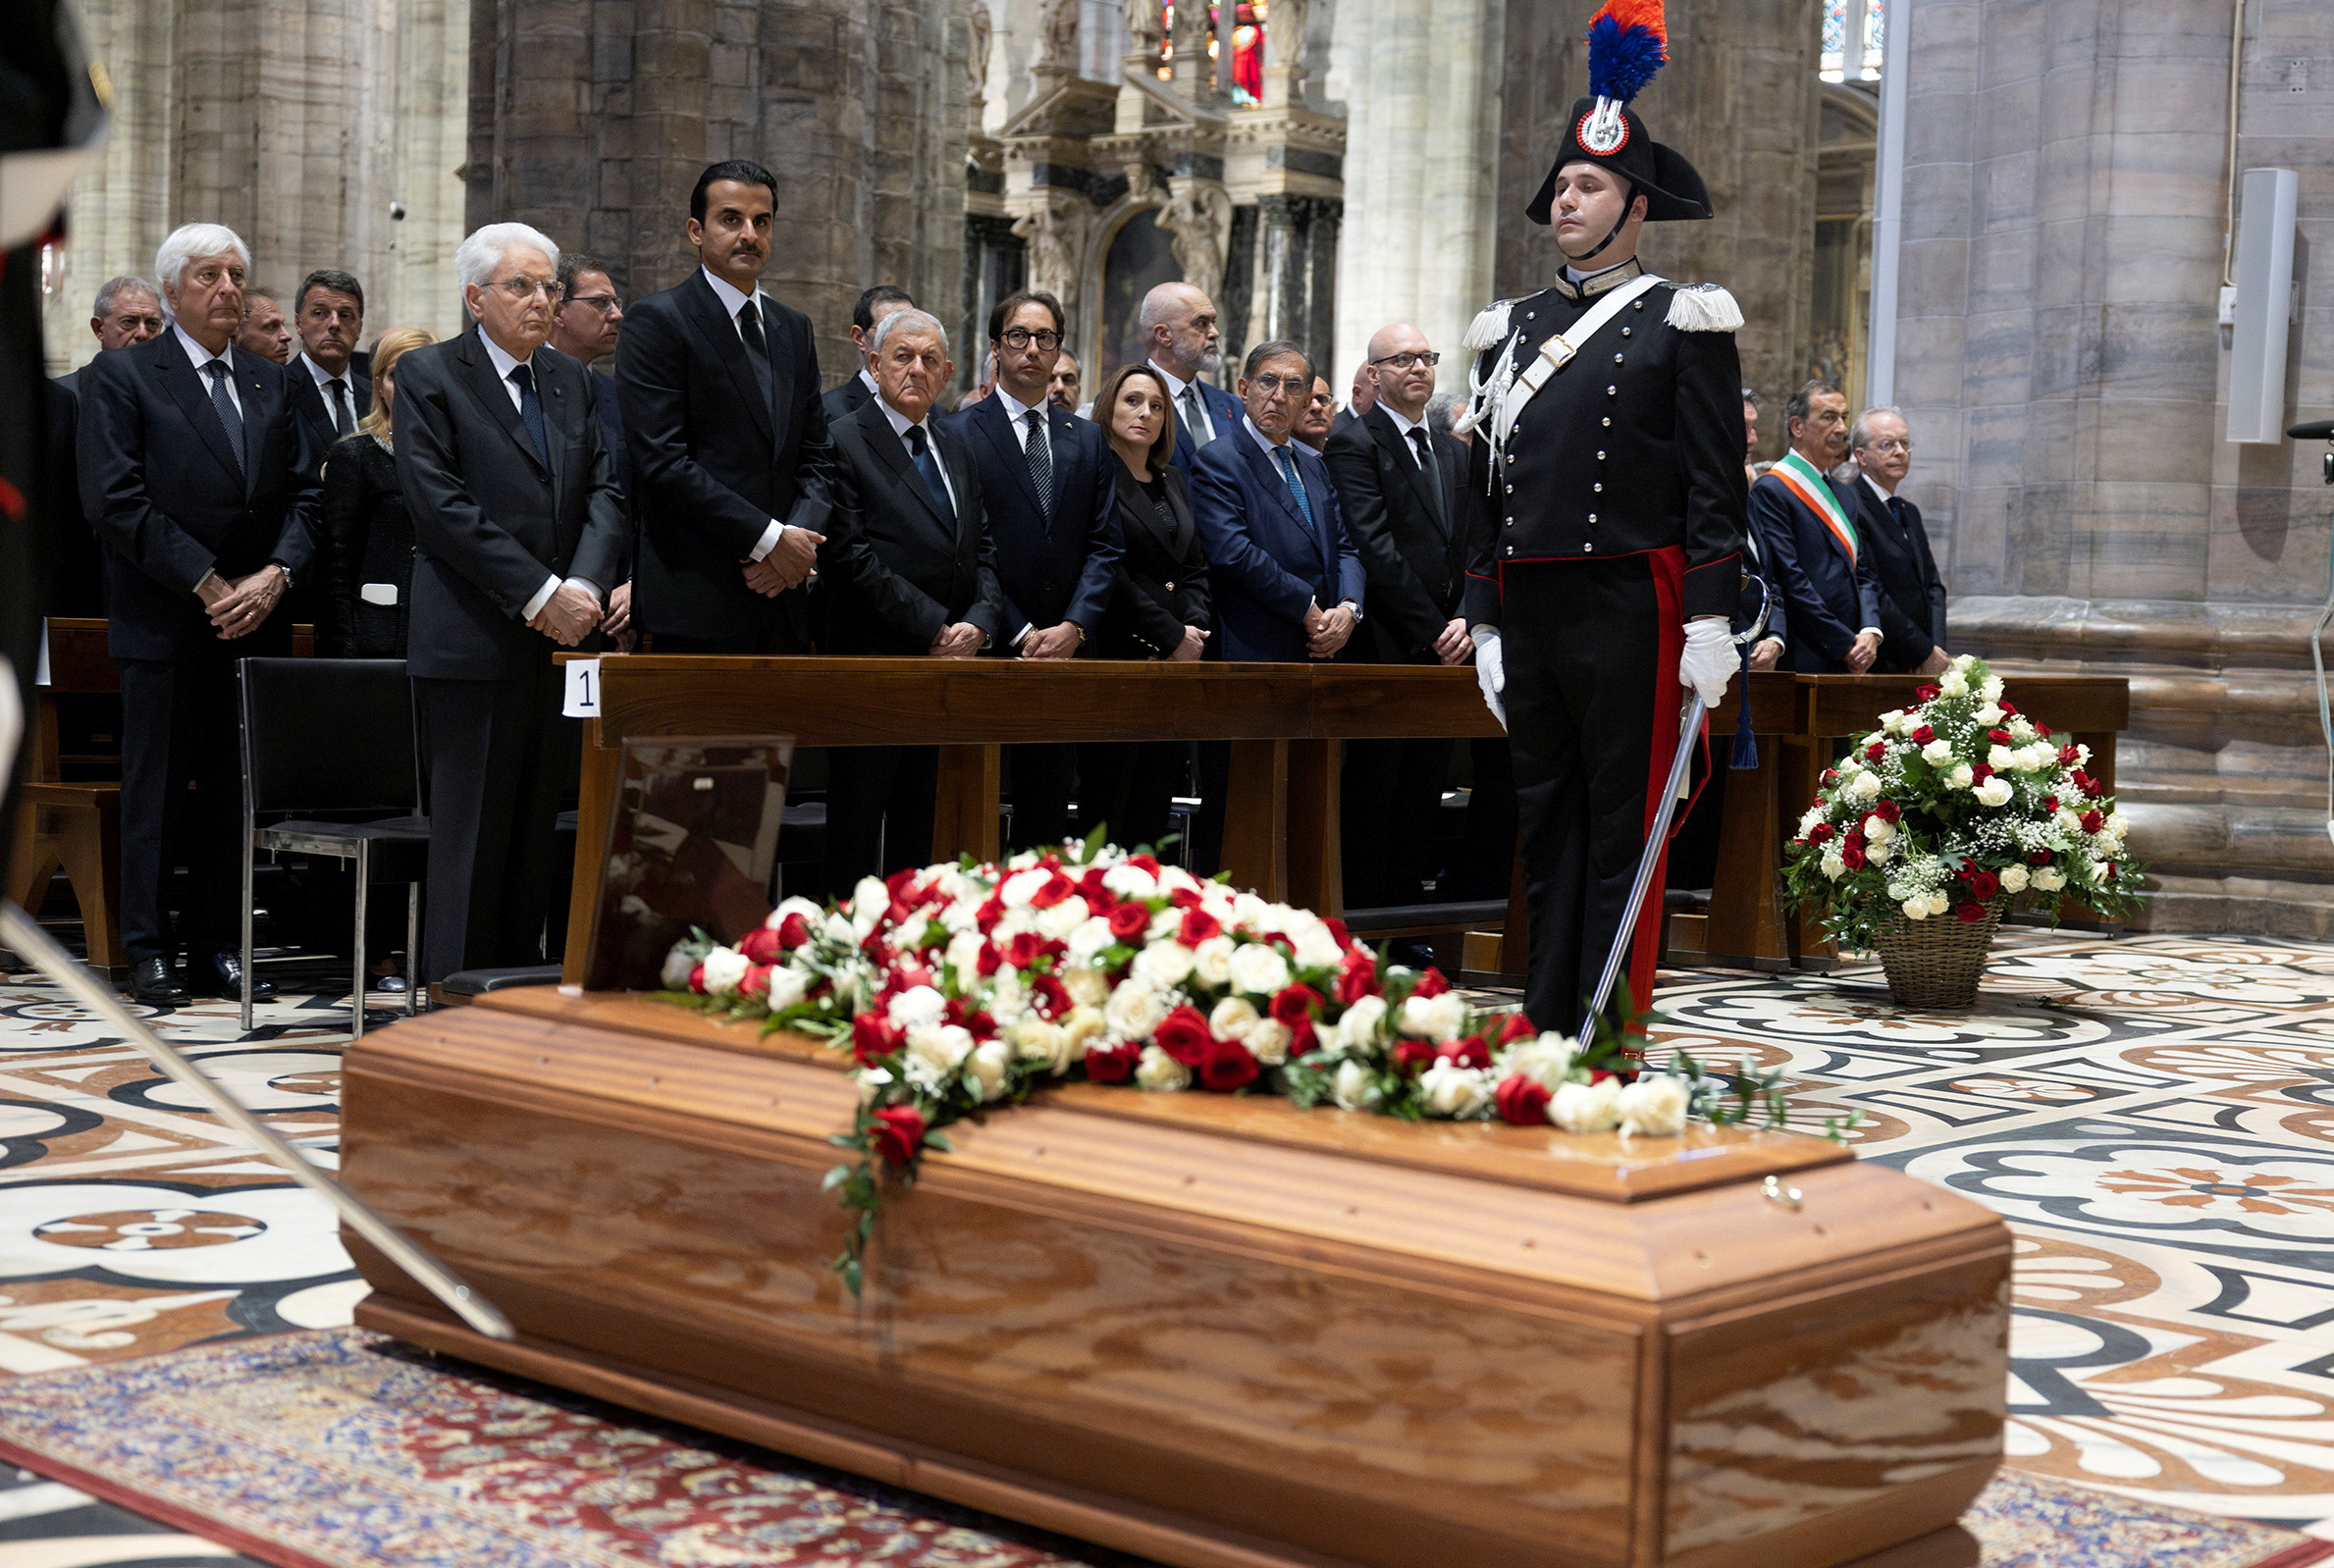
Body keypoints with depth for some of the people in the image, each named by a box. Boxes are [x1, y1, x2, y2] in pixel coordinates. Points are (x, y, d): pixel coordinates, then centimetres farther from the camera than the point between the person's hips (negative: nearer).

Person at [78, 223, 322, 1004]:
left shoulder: (271, 382, 15)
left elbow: (304, 494, 11)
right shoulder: (120, 376, -1)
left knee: (236, 788, 6)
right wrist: (207, 584, -13)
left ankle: (218, 946, 13)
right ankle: (149, 951, 8)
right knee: (157, 787, 0)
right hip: (164, 621, -4)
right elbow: (115, 500, -10)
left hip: (256, 619, 4)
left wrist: (276, 575, -7)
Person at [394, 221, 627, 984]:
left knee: (535, 839, 9)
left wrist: (581, 588, -9)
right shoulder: (427, 375, -2)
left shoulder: (571, 379, 16)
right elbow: (443, 507, -11)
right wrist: (540, 594, -15)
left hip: (561, 642, 6)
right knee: (470, 840, -2)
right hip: (474, 645, -6)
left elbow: (604, 492, 10)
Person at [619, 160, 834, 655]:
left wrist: (801, 540, -5)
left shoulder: (793, 329, 18)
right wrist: (770, 538, -13)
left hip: (782, 595, 6)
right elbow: (663, 462, -12)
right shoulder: (657, 321, -3)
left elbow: (816, 457, 16)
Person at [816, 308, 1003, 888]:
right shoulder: (844, 441, -5)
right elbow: (852, 558, -13)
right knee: (857, 830, -2)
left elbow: (982, 546, 17)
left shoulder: (955, 444, 18)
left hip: (949, 664, 7)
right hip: (873, 662, -7)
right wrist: (935, 630, -14)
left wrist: (980, 622, -2)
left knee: (919, 832, 9)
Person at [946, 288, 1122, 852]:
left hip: (1065, 648, 4)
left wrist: (1074, 626, -6)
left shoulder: (1087, 440, 15)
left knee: (1048, 810, 7)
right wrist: (1020, 634, -12)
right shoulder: (958, 433, 0)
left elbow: (1104, 545, 9)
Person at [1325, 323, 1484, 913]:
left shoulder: (1455, 453, 19)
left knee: (1421, 802, 9)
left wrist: (1468, 621, -4)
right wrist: (1433, 633, -13)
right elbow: (1375, 549, -12)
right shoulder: (1356, 445, -3)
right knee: (1371, 801, -4)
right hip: (1386, 652, -7)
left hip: (1444, 655, 7)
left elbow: (1476, 549, 13)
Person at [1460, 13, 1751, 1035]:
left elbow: (1716, 483, -5)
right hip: (1531, 610, 6)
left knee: (1623, 828, -2)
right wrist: (1489, 623, 13)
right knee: (1544, 821, 10)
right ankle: (1544, 1032, 17)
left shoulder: (1683, 325, 0)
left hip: (1630, 606, -6)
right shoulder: (1511, 328, 16)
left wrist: (1709, 622, -12)